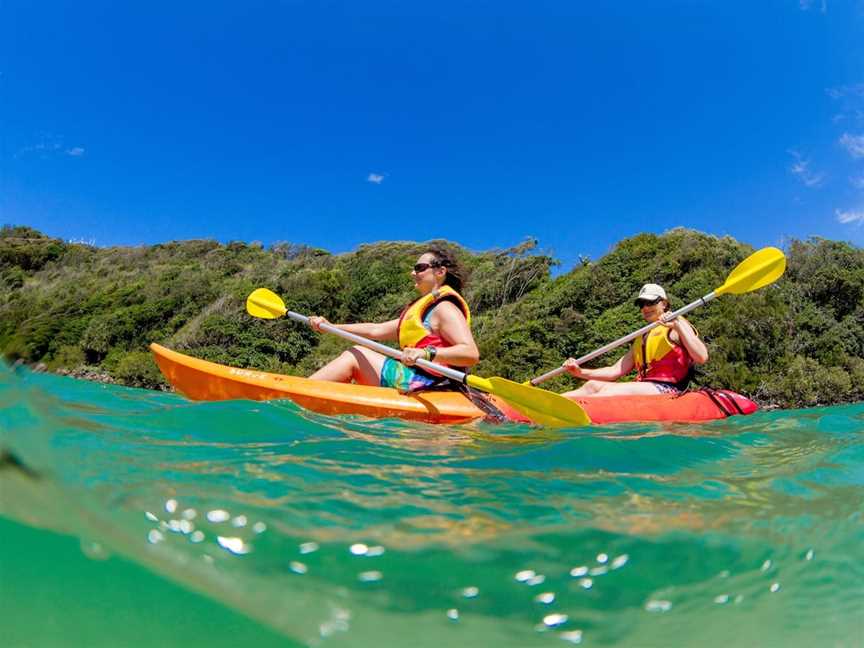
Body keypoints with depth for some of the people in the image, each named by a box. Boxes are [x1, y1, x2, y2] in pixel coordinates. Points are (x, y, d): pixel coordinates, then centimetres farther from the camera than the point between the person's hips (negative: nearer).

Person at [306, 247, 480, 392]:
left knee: (355, 355, -6)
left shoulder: (444, 308, -9)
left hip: (425, 384, -10)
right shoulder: (423, 308, 22)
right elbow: (376, 330, 18)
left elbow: (472, 354, -24)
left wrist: (427, 353, -36)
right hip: (417, 383, 10)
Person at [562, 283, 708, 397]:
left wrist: (678, 326, -14)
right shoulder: (641, 339, 26)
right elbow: (616, 370, 17)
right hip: (642, 387, 7)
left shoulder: (678, 325, 7)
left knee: (611, 390, -28)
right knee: (593, 385, -13)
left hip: (667, 389, -7)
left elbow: (702, 358, -9)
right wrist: (581, 372, 4)